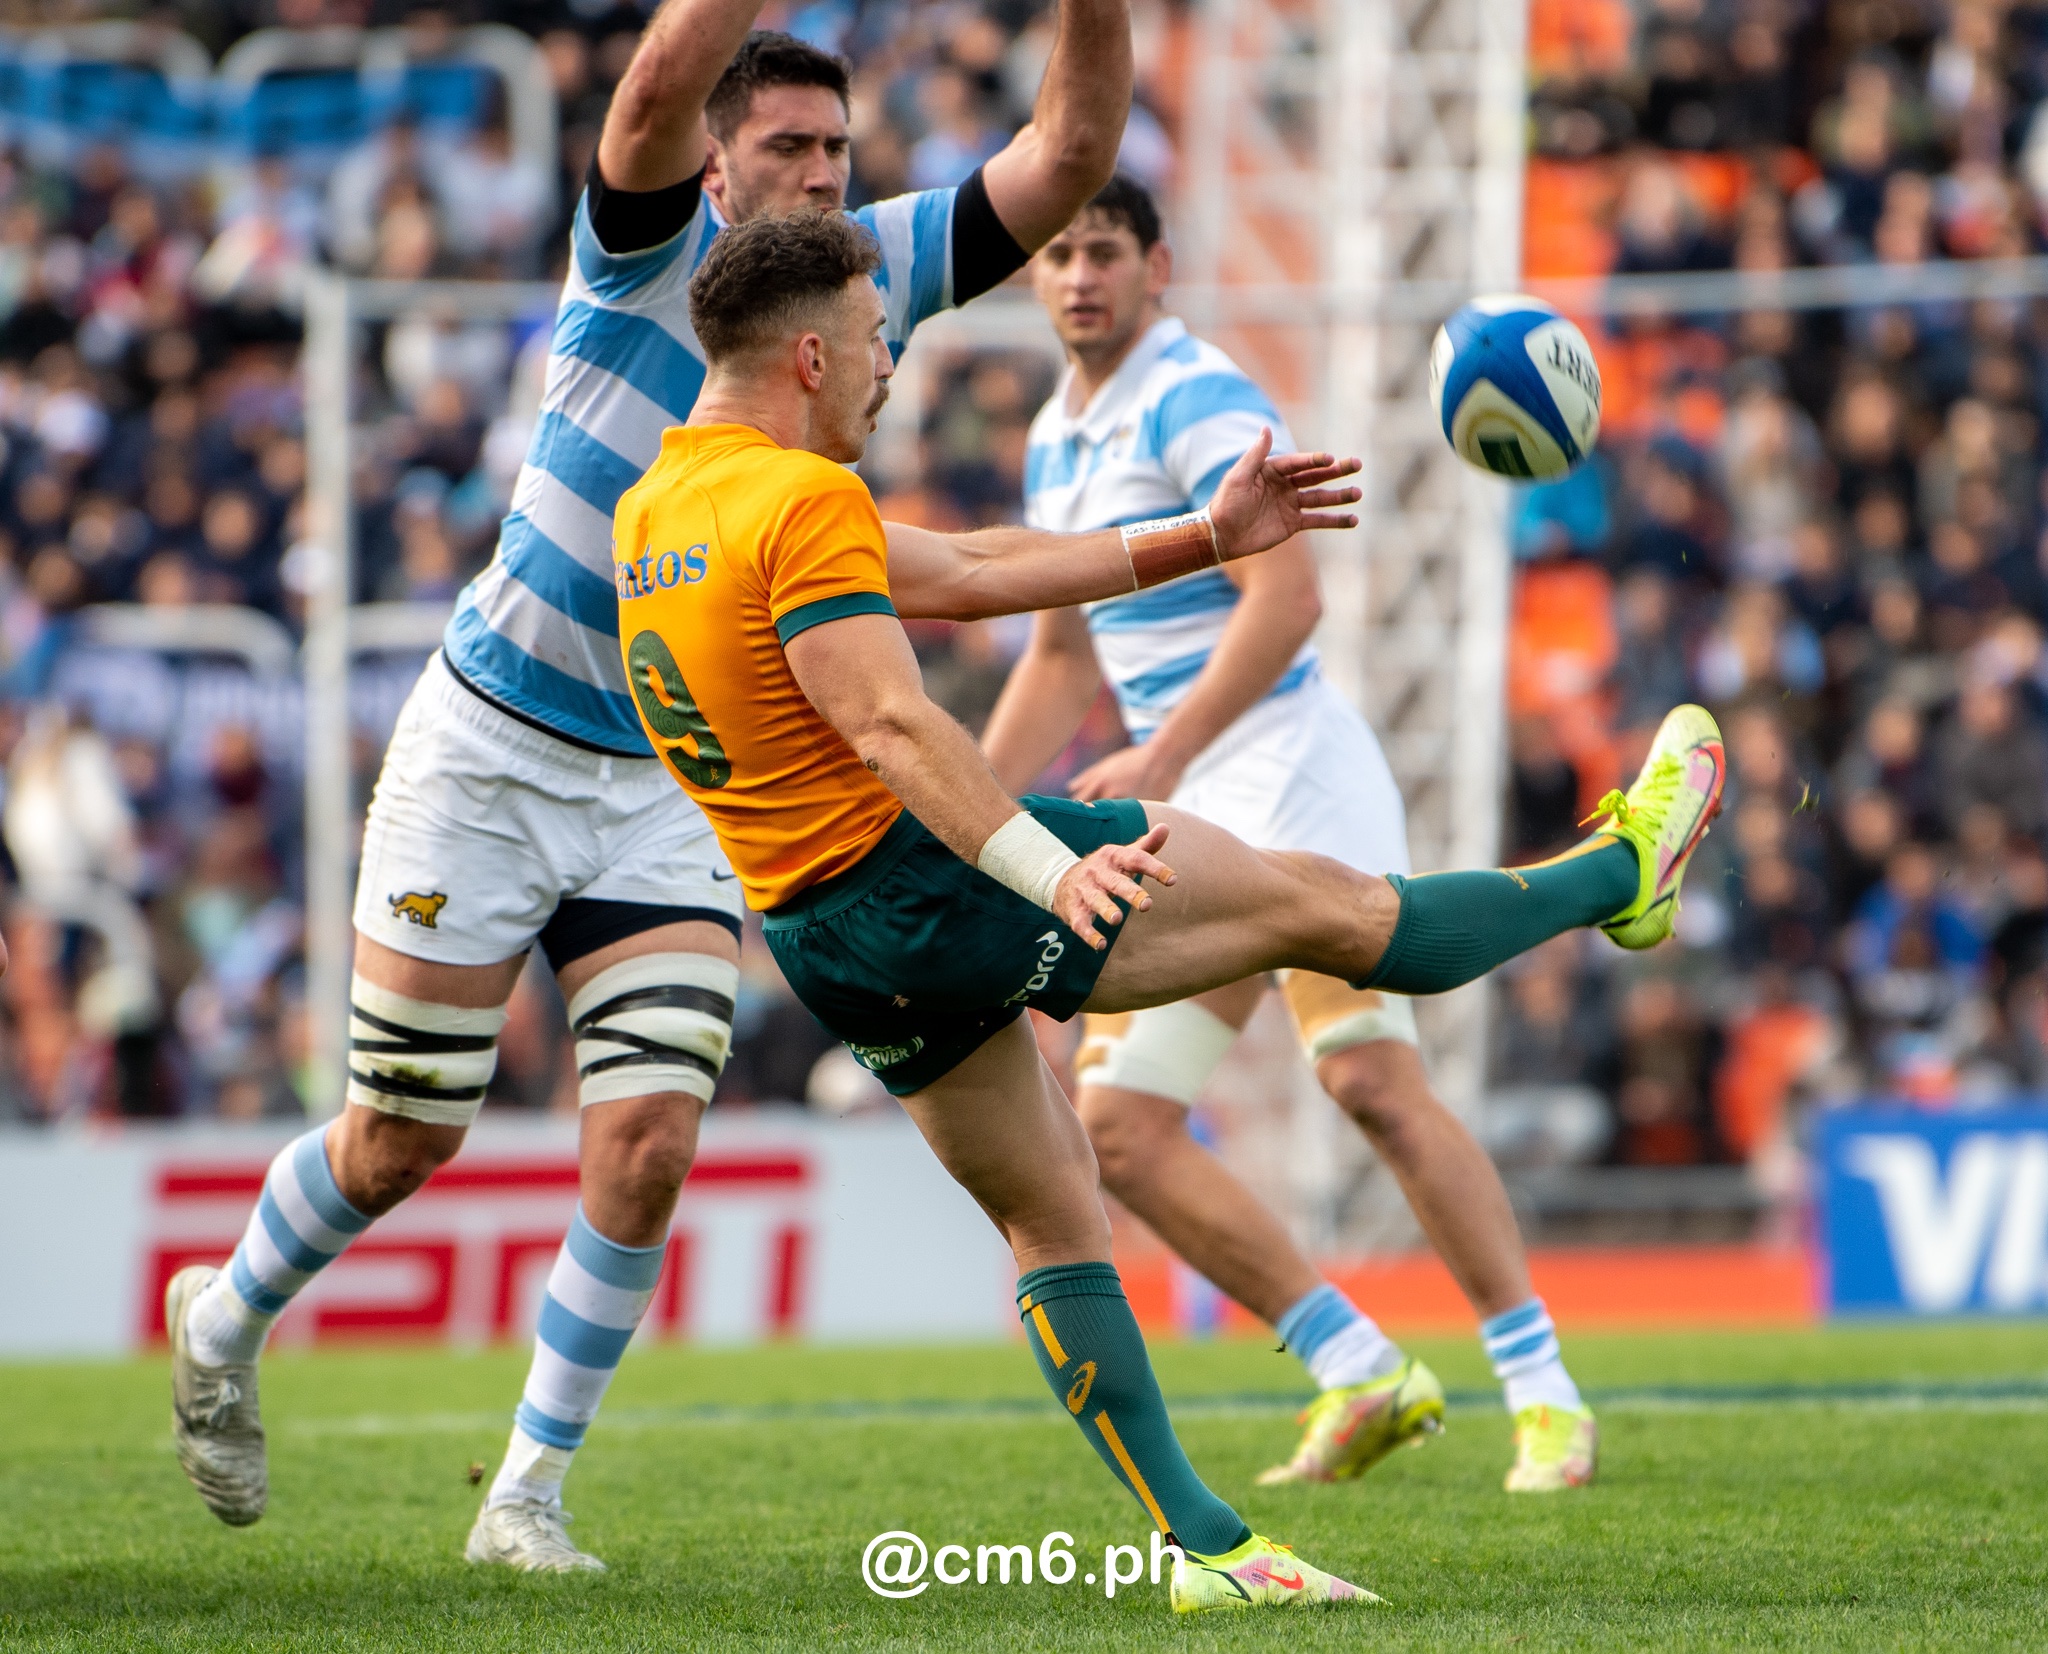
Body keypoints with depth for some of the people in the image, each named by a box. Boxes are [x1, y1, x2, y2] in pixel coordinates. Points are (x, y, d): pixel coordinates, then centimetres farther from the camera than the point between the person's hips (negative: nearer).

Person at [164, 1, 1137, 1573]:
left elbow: (1073, 150, -9)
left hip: (674, 791, 3)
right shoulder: (647, 241, -12)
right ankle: (224, 1326, 35)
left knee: (648, 1147, -11)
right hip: (490, 750, -3)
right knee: (399, 1146, 5)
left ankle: (529, 1492, 4)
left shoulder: (877, 272, 0)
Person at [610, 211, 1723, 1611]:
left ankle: (1205, 1544, 13)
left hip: (823, 940, 10)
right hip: (920, 867, -10)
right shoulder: (805, 500, -16)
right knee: (1325, 907, 6)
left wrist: (1198, 539, 20)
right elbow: (888, 725, -27)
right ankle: (1621, 874, 21)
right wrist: (1049, 868, -38)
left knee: (1053, 1222, 14)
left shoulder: (652, 509, 15)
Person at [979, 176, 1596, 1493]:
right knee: (1118, 1131, 0)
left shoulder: (1196, 400, -9)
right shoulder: (1057, 441, 19)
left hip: (1290, 776, -9)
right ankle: (1364, 1374, 4)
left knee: (1376, 1084, -21)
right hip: (1185, 827, 9)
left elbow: (1288, 596, -20)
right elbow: (1062, 659, 29)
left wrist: (1161, 758, -26)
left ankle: (1544, 1395, -16)